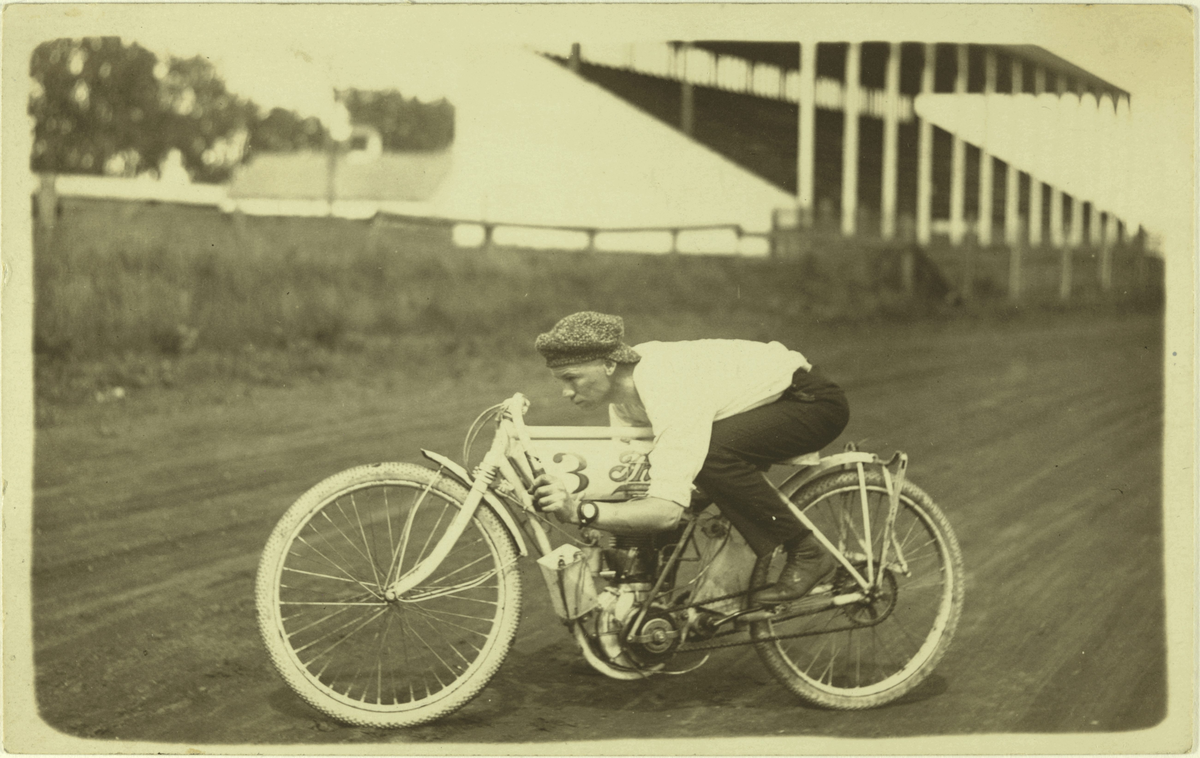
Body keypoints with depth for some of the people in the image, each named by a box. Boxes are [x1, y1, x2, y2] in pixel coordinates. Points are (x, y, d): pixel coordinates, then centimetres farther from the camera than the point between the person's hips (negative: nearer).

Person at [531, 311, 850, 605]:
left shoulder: (671, 392, -35)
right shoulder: (626, 379, -7)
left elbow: (667, 511, -41)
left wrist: (579, 512, -47)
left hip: (814, 401, -9)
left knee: (711, 454, -33)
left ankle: (807, 554, -16)